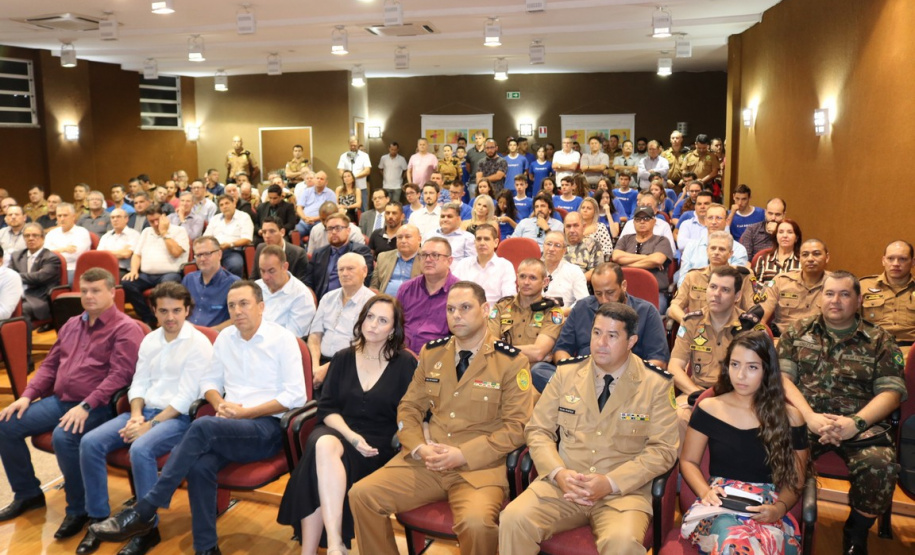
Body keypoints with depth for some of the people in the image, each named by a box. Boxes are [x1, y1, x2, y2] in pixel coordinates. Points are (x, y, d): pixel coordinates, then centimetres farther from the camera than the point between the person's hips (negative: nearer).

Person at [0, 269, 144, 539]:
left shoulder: (125, 329, -9)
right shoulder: (72, 325, 17)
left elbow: (120, 375, -19)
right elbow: (50, 364, 21)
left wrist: (85, 407, -26)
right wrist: (27, 395, 6)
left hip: (96, 406, -8)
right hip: (59, 400, 8)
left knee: (63, 437, -34)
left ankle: (79, 509, -12)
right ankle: (27, 493, 18)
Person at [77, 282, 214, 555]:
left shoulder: (199, 344, -11)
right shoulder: (150, 340, 12)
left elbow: (186, 397, -15)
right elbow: (139, 383, 11)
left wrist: (150, 425, -18)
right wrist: (136, 415, -8)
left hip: (179, 417, -7)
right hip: (145, 410, 7)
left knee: (140, 449, -33)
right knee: (90, 442, -13)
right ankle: (98, 518, 1)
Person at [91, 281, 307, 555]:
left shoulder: (283, 339, -4)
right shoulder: (225, 337, 13)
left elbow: (295, 396, -10)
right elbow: (209, 380, 20)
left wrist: (244, 412, -14)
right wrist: (221, 405, -3)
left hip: (267, 428, -4)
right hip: (229, 426, 5)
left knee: (202, 427, -32)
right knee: (200, 465, -30)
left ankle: (144, 512, -25)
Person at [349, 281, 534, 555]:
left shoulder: (512, 362, -3)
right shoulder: (431, 353, 11)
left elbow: (515, 426, -6)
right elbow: (409, 407, 14)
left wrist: (463, 455, -16)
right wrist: (419, 447, -7)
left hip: (479, 466, -4)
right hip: (425, 461, 4)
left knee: (476, 523, -33)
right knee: (361, 494, -12)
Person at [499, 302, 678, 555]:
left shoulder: (656, 384, 0)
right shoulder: (566, 373, 6)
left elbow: (662, 449, -4)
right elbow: (538, 431, 7)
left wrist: (611, 483, -16)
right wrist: (558, 472, -12)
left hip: (624, 490, -2)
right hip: (563, 484, 2)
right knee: (513, 519, -23)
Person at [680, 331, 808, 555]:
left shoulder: (790, 418, 5)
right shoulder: (708, 409, 6)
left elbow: (795, 480, 11)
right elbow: (689, 461, 13)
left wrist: (778, 508, -10)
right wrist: (705, 491, -7)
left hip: (767, 513, 1)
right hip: (718, 505, 0)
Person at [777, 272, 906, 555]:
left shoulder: (880, 340, 11)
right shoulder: (798, 331, 13)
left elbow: (890, 392, 2)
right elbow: (782, 377, 3)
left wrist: (856, 422, -17)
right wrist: (809, 416, -14)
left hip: (858, 423, 0)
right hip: (803, 419, 0)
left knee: (880, 464, -31)